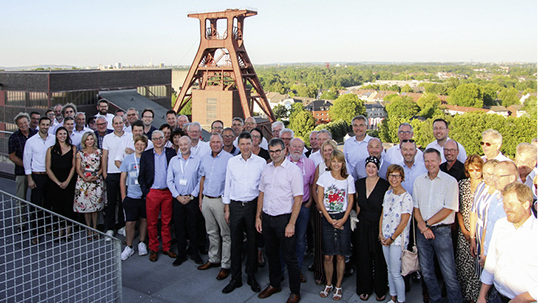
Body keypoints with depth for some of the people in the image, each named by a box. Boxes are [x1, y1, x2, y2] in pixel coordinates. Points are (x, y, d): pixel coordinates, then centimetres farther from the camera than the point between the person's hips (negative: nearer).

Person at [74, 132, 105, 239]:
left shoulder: (99, 152, 7)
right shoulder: (80, 153, 4)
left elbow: (102, 166, 6)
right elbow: (78, 169, 0)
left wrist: (97, 176, -10)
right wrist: (85, 178, -14)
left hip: (97, 181, 1)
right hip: (84, 181, 0)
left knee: (95, 205, 2)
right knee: (85, 205, -1)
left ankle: (94, 229, 13)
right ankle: (89, 230, 7)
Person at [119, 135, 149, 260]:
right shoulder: (128, 159, 2)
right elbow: (122, 179, 5)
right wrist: (123, 197, 0)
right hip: (131, 197, 0)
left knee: (144, 220, 12)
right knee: (130, 222, 0)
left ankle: (142, 243, 31)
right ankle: (129, 247, 15)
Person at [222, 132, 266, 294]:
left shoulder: (261, 162, -1)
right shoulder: (232, 162, 4)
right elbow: (228, 185, 9)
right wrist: (227, 208, 6)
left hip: (253, 205, -1)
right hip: (235, 206, 1)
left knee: (252, 241, 7)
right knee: (235, 242, 6)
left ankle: (251, 276, 22)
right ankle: (236, 278, 18)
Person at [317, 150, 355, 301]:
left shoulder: (349, 179, 3)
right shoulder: (324, 177, 0)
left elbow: (351, 201, 4)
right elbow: (320, 200, 0)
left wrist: (343, 219, -7)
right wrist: (330, 219, -8)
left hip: (343, 219, 0)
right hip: (327, 218, 0)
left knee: (340, 256, 3)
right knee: (328, 256, 3)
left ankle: (338, 287, 18)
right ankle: (328, 285, 21)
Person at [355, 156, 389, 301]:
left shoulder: (385, 185, -7)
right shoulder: (359, 183, 6)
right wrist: (357, 219, 6)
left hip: (378, 225, -4)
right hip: (362, 226, 4)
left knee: (379, 257, 5)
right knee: (363, 257, 10)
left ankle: (380, 290, 21)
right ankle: (364, 288, 24)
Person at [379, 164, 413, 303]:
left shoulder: (406, 197, -15)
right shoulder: (388, 193, 6)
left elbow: (404, 222, -17)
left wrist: (392, 238, -12)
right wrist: (381, 234, 2)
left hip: (398, 239, -6)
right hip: (385, 238, 6)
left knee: (395, 273, -1)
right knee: (389, 270, 16)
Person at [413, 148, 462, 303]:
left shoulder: (450, 181, -5)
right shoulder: (418, 181, 9)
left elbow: (448, 209, -11)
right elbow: (415, 207, 8)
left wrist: (427, 223, -10)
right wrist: (423, 227, -7)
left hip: (442, 231, -4)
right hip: (423, 232, 4)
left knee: (449, 273, -3)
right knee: (426, 271, 13)